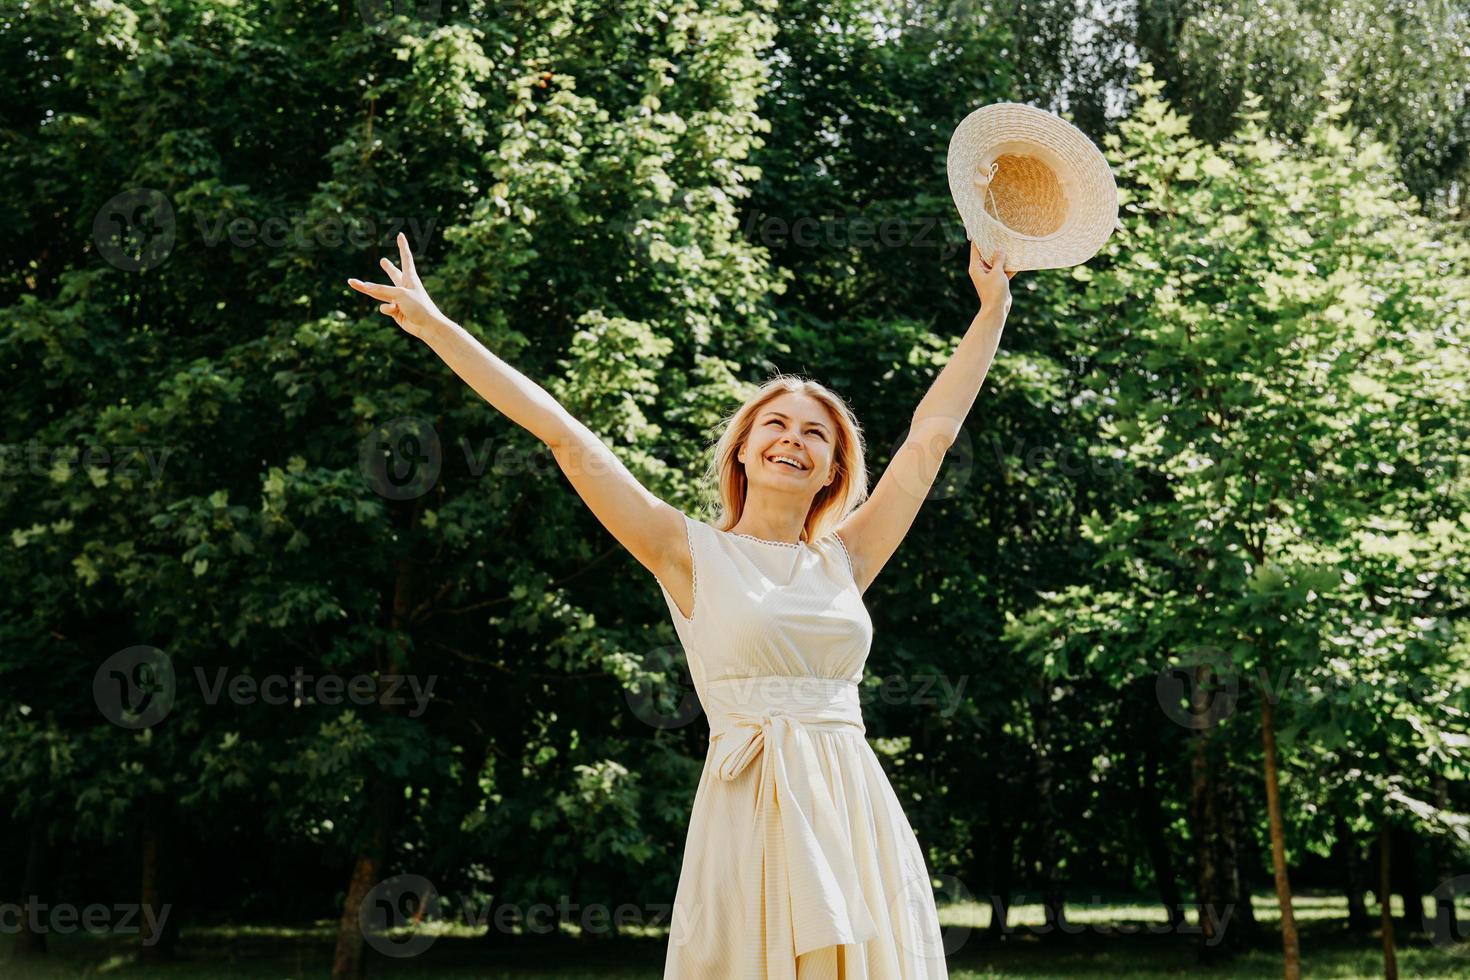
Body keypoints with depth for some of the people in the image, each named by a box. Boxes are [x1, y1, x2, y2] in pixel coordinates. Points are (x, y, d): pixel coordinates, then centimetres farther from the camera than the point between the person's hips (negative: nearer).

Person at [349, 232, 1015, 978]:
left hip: (856, 819, 4)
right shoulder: (692, 555, 3)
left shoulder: (844, 560, 13)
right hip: (755, 819, -4)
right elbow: (563, 435, 1)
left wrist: (993, 308, 23)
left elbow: (931, 434, 18)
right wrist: (436, 326, 2)